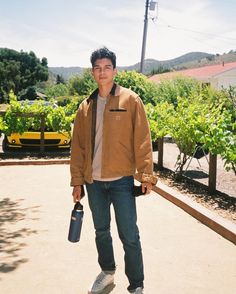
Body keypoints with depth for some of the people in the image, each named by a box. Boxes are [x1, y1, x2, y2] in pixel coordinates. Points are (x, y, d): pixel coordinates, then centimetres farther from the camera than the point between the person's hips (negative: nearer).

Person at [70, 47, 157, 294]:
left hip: (121, 180, -4)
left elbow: (142, 140, -7)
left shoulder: (130, 100, -3)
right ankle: (107, 272, 39)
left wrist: (145, 175, -12)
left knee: (129, 236, 0)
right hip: (94, 181, 4)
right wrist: (77, 180, 7)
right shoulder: (86, 107, 8)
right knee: (101, 231, 18)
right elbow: (78, 146, 9)